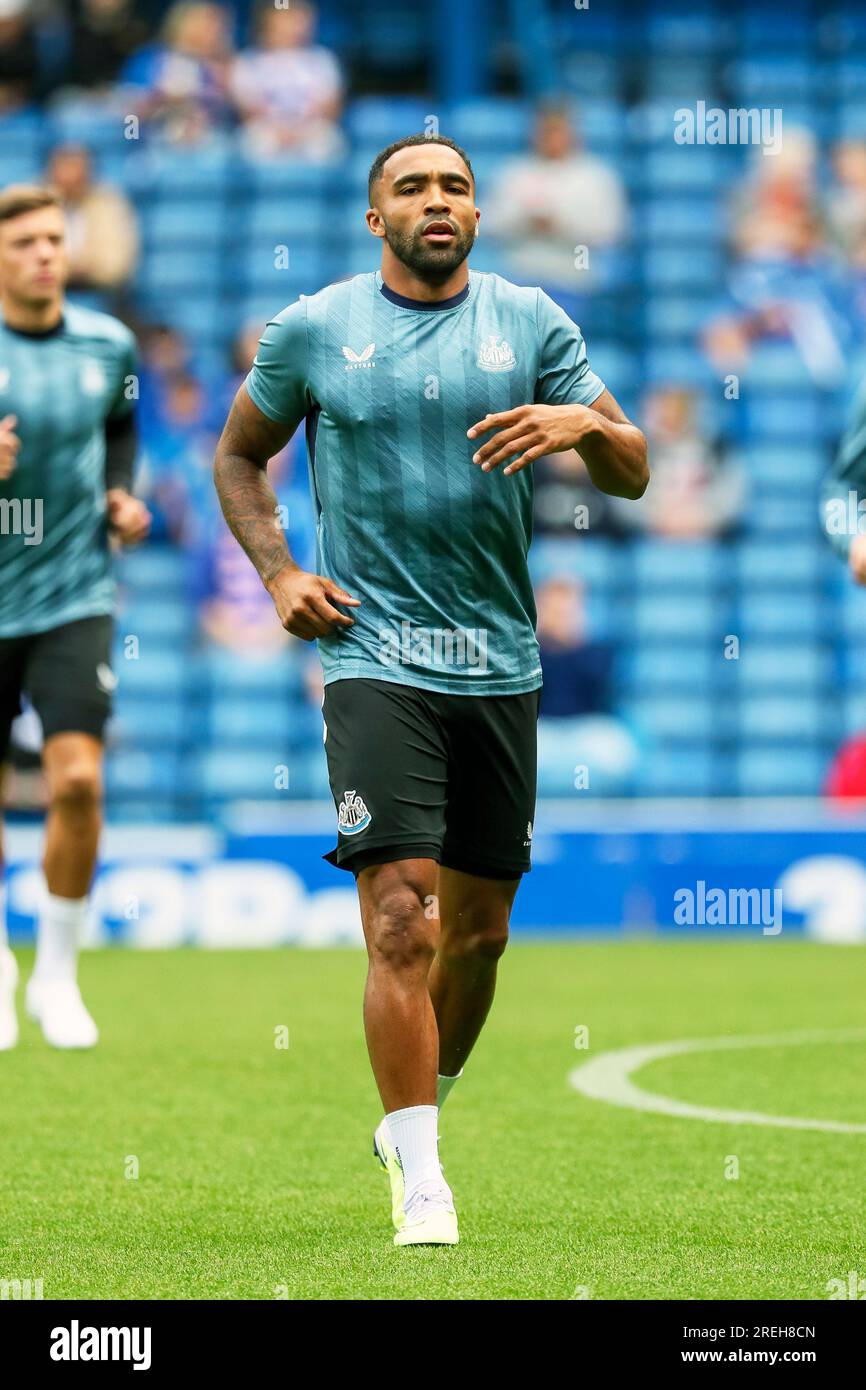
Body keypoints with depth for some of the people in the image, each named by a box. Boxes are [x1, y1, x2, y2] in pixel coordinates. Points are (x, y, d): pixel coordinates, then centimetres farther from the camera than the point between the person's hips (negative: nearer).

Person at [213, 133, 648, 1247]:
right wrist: (279, 575, 2)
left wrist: (583, 420, -17)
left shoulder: (531, 322, 5)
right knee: (401, 914, -15)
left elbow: (632, 475, 5)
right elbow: (238, 454, 16)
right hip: (374, 654, -3)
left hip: (500, 662, 3)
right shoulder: (312, 331, 2)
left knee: (479, 925, 11)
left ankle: (417, 1110, 34)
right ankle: (418, 1176, -11)